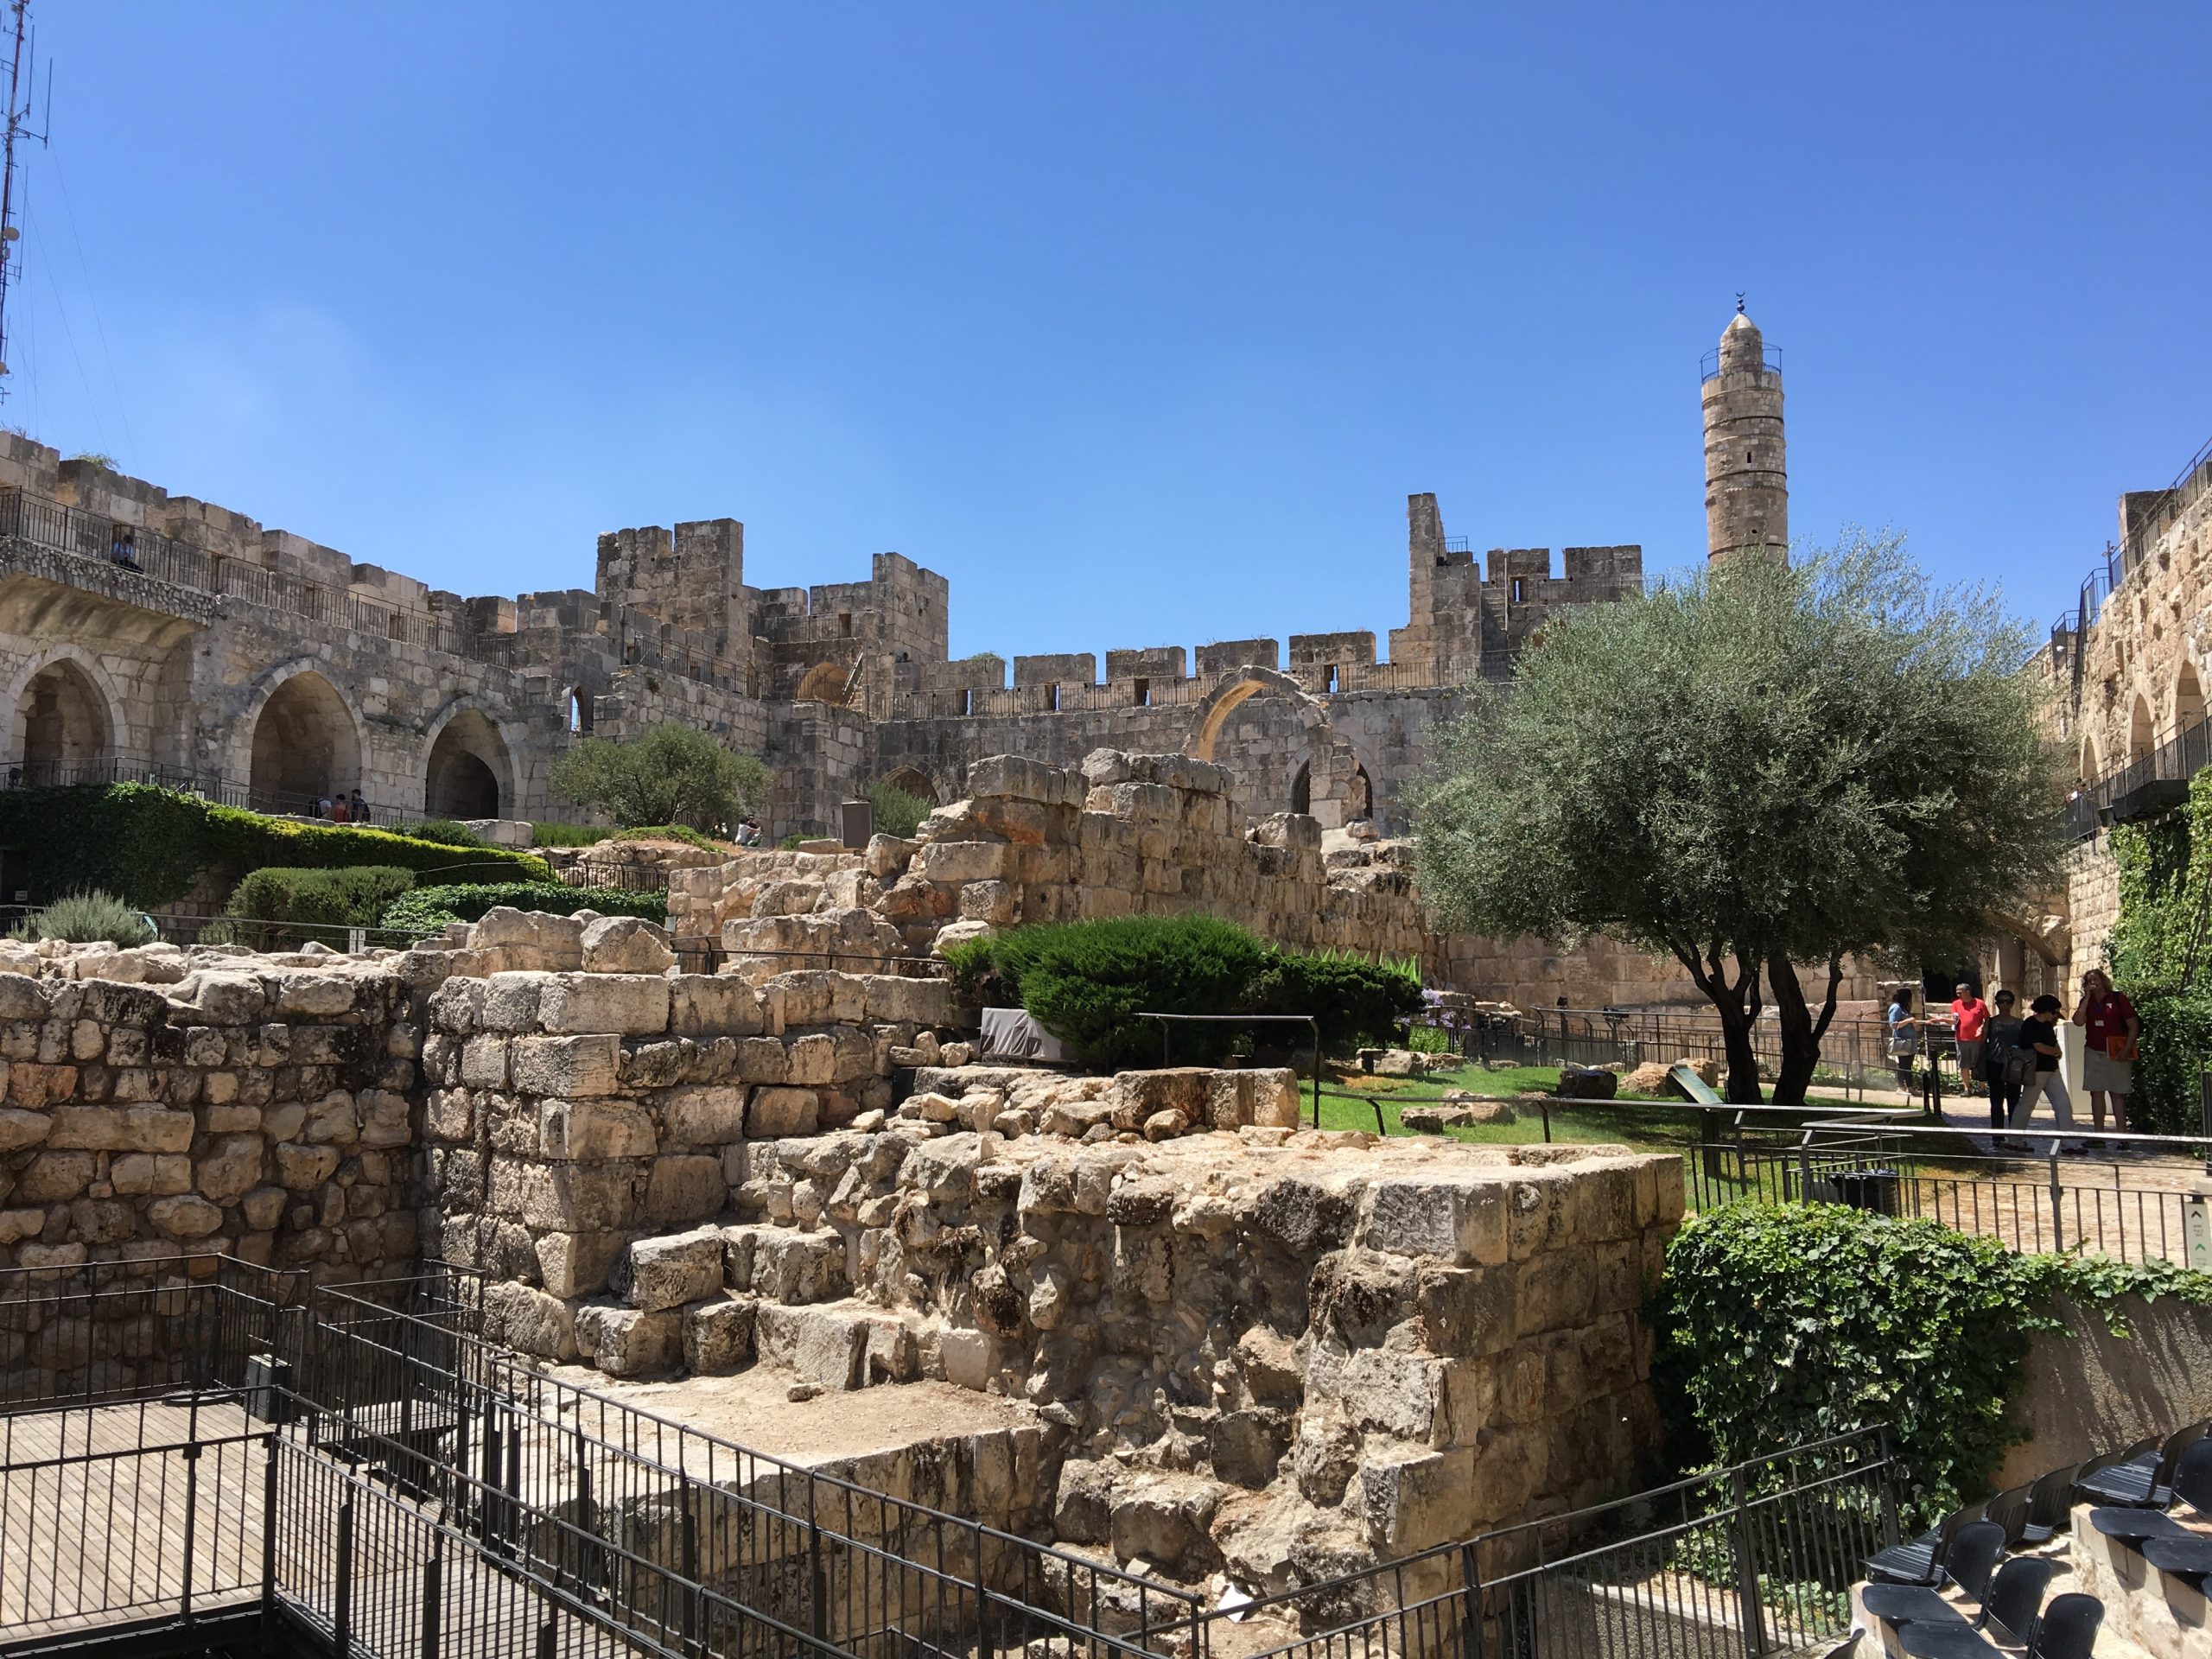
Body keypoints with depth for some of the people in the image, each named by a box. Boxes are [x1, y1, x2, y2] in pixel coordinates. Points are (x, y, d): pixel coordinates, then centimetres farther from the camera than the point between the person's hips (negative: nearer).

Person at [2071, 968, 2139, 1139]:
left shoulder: (2118, 998, -3)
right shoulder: (2087, 1002, 9)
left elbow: (2134, 1025, -4)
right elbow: (2078, 1021, -8)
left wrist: (2126, 1050, -12)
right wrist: (2087, 997, -7)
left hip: (2117, 1054, -4)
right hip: (2094, 1053, 4)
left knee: (2118, 1094, -3)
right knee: (2096, 1093, 3)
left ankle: (2122, 1133, -4)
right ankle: (2099, 1134, 7)